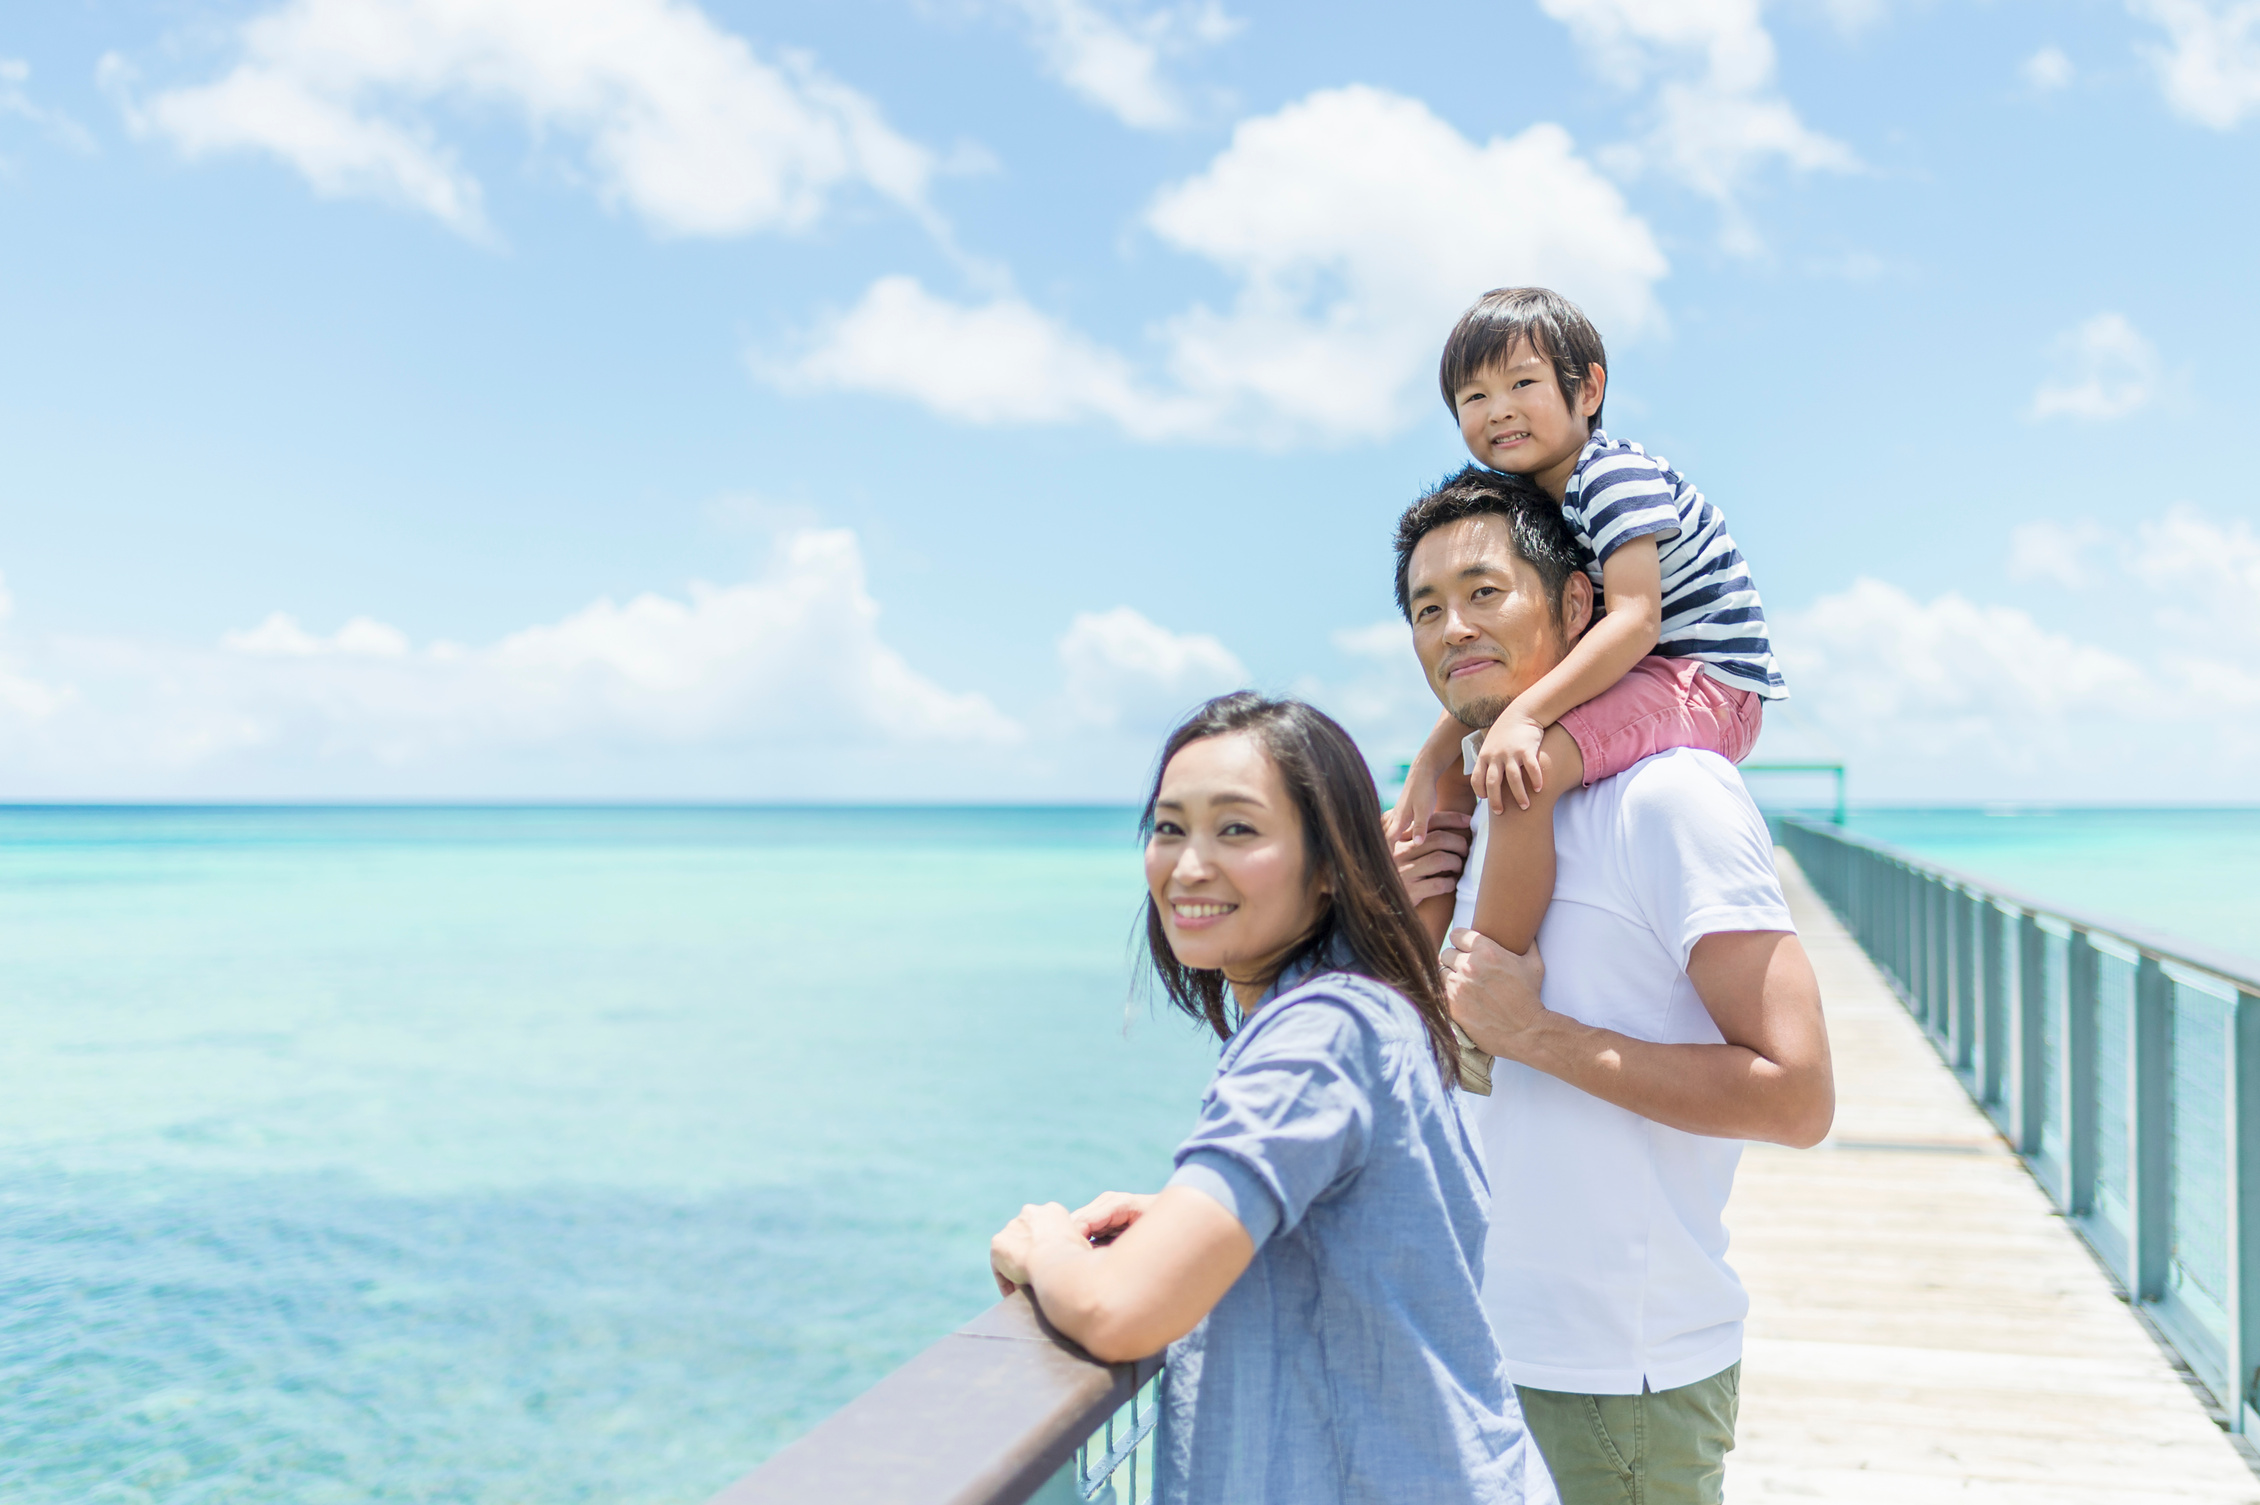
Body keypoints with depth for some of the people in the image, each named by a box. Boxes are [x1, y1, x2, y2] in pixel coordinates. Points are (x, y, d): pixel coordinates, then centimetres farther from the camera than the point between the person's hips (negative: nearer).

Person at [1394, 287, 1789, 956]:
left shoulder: (1616, 476, -16)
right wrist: (1429, 766, -4)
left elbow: (1634, 622, -28)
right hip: (1632, 683, 10)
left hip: (1707, 682, -10)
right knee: (1457, 774, 11)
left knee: (1523, 767, -31)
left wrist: (1524, 714, -38)